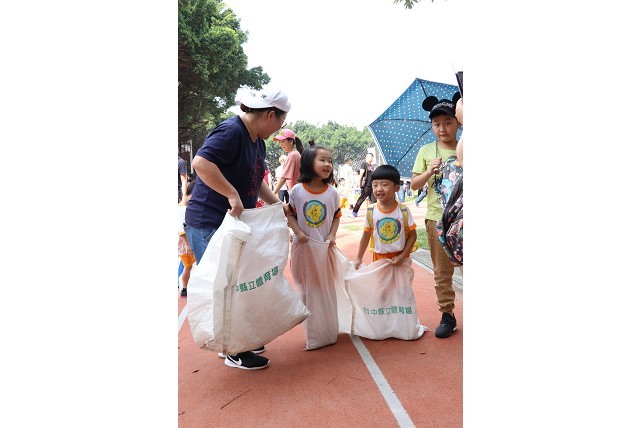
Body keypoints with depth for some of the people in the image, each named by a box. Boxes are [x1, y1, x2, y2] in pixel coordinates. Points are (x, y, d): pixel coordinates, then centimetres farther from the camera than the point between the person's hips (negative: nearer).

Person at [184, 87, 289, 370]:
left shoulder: (257, 140, 11)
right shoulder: (231, 132, -20)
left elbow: (256, 180, 22)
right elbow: (201, 162, -35)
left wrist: (277, 204, 13)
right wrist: (233, 194, -34)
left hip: (235, 223, 10)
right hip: (209, 224, -10)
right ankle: (234, 353, 14)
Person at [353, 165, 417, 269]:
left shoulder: (403, 210, -11)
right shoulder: (371, 211, -7)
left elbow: (412, 235, -6)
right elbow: (366, 236, 2)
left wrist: (402, 256, -13)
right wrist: (358, 259, 4)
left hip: (399, 258, -1)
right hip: (379, 257, 1)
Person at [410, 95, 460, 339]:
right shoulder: (427, 151, 6)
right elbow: (413, 185, 3)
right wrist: (430, 171, -13)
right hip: (437, 218, 1)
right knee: (442, 272, 7)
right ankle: (447, 315, 19)